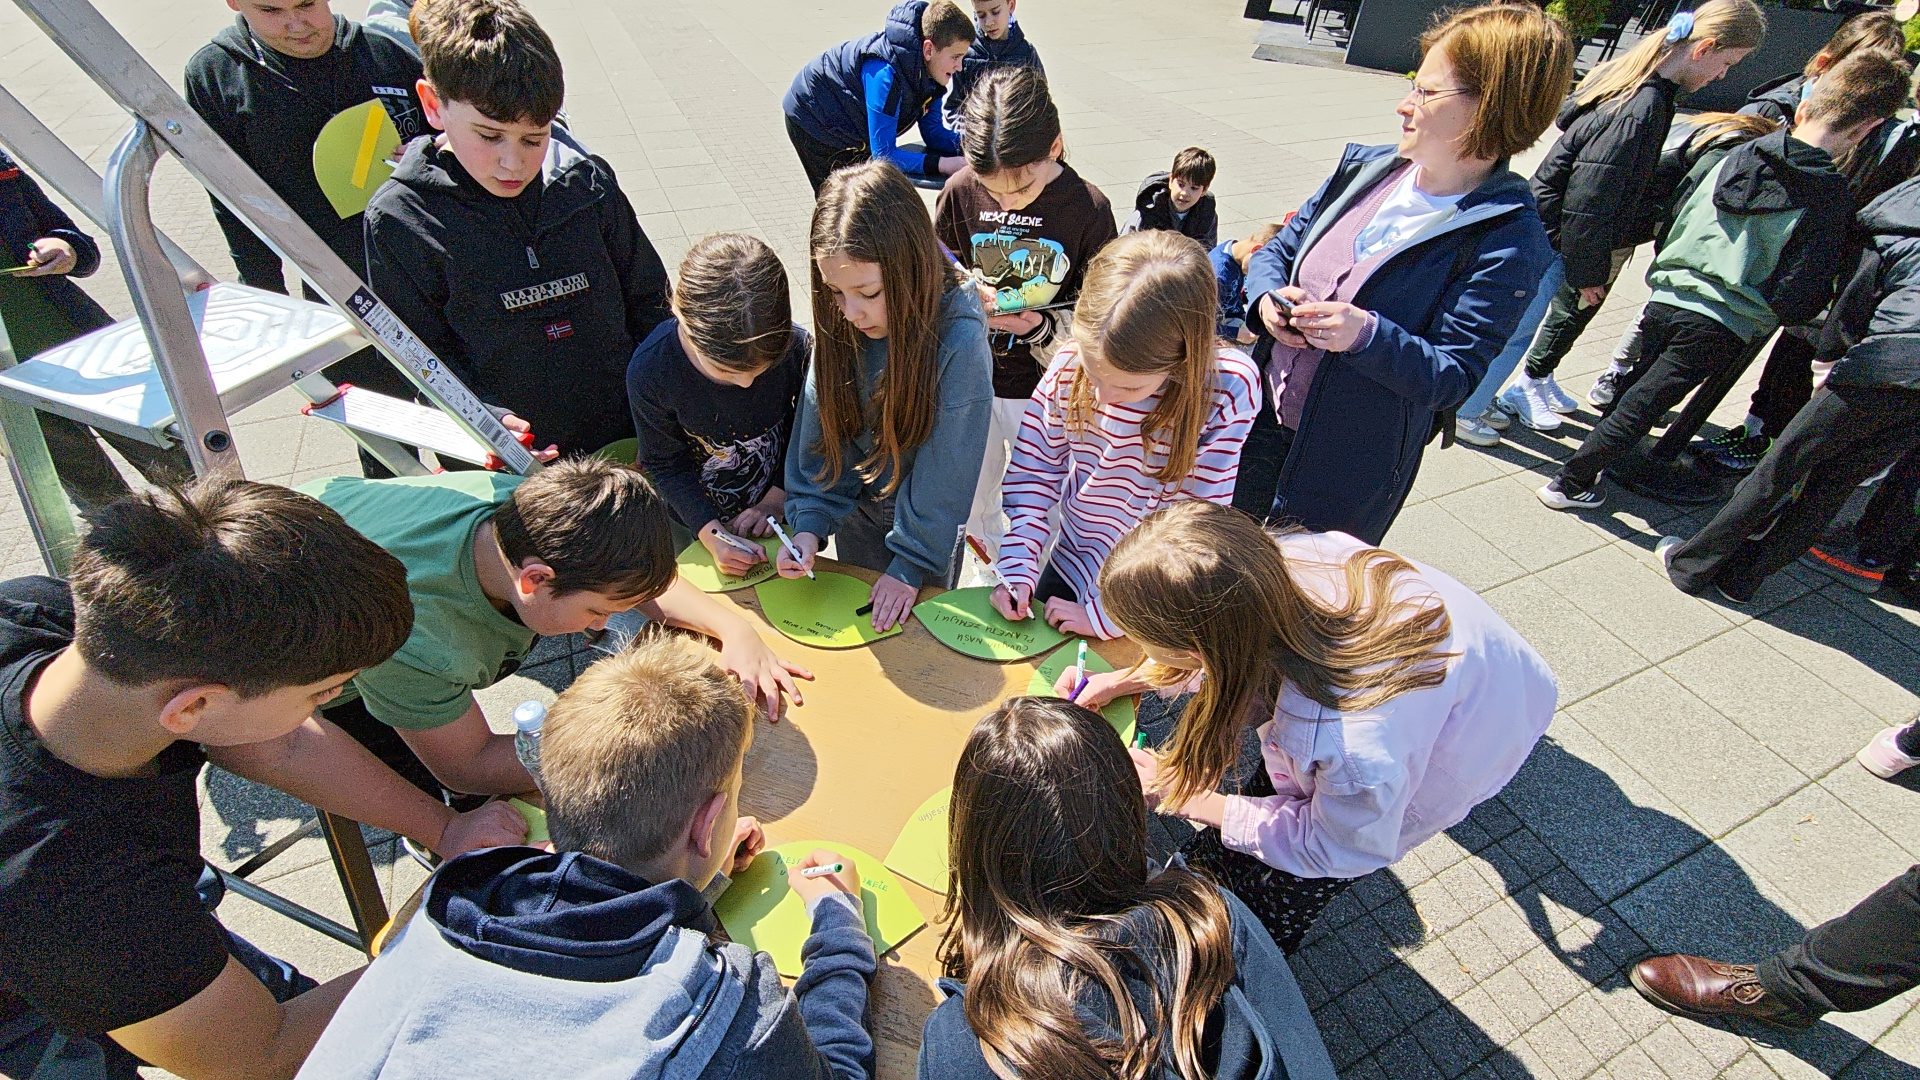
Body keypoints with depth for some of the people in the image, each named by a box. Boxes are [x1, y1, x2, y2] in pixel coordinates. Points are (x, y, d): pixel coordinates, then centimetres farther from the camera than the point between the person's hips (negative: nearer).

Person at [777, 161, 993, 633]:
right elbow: (821, 427, -8)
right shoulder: (841, 325, -16)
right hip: (857, 510, 4)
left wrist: (913, 562, -17)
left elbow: (945, 472, -23)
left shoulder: (959, 340, -30)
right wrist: (810, 522, -16)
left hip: (930, 521, -4)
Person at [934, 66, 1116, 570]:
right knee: (974, 497, 21)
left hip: (1043, 383, -2)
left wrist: (1039, 326, -24)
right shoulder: (960, 191, -9)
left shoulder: (1088, 208, -14)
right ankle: (993, 568, 51)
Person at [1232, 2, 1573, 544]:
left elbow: (1453, 378, -17)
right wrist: (1268, 296, -14)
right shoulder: (1366, 167, 1)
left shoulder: (1506, 239, -15)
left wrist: (1367, 334, -33)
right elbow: (1279, 249, 8)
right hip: (1263, 416, 6)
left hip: (1353, 461, -5)